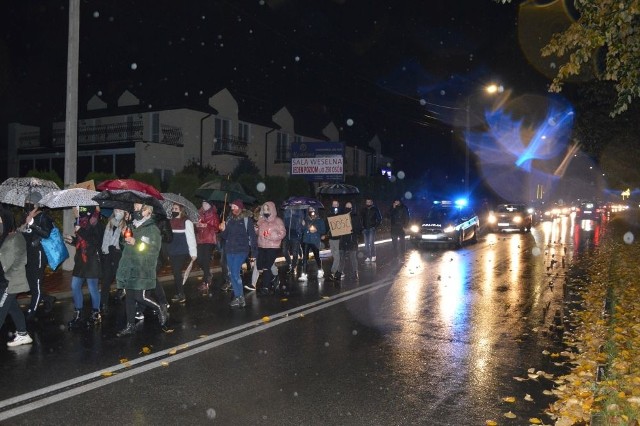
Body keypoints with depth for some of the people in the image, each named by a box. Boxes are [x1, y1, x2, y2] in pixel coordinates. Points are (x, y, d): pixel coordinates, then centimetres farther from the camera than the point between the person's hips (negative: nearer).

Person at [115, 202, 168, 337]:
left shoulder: (152, 229, -7)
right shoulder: (133, 226, 15)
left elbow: (154, 249, -16)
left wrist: (136, 243, -18)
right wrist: (124, 237, 7)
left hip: (142, 271, -7)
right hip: (129, 269, 7)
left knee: (139, 297, -9)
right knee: (129, 297, 9)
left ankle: (160, 309, 17)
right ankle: (130, 326, 19)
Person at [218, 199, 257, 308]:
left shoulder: (247, 219, -6)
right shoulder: (229, 219, 10)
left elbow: (252, 236, -7)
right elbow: (225, 236, 15)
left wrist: (253, 252, -10)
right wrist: (223, 230, -6)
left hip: (241, 250, -6)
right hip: (229, 250, 6)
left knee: (235, 273, -13)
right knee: (232, 274, 8)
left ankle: (240, 297, 0)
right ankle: (238, 297, 17)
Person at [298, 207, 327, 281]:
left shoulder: (320, 221, 5)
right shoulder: (305, 220, 9)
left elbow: (323, 230, 2)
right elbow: (302, 231, 9)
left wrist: (317, 230, -14)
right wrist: (303, 226, -9)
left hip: (315, 241, -1)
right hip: (306, 241, 1)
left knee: (316, 256, 10)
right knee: (305, 257, -8)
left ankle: (320, 270, 36)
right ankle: (303, 274, -9)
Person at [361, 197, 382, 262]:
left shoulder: (375, 209, 2)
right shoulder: (364, 210, 13)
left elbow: (379, 218, 3)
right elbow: (362, 219, 19)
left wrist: (376, 226, -6)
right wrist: (363, 227, 8)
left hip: (372, 228, -4)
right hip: (365, 229, 4)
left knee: (371, 242, -15)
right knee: (366, 243, 3)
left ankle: (373, 256, -7)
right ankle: (368, 257, 7)